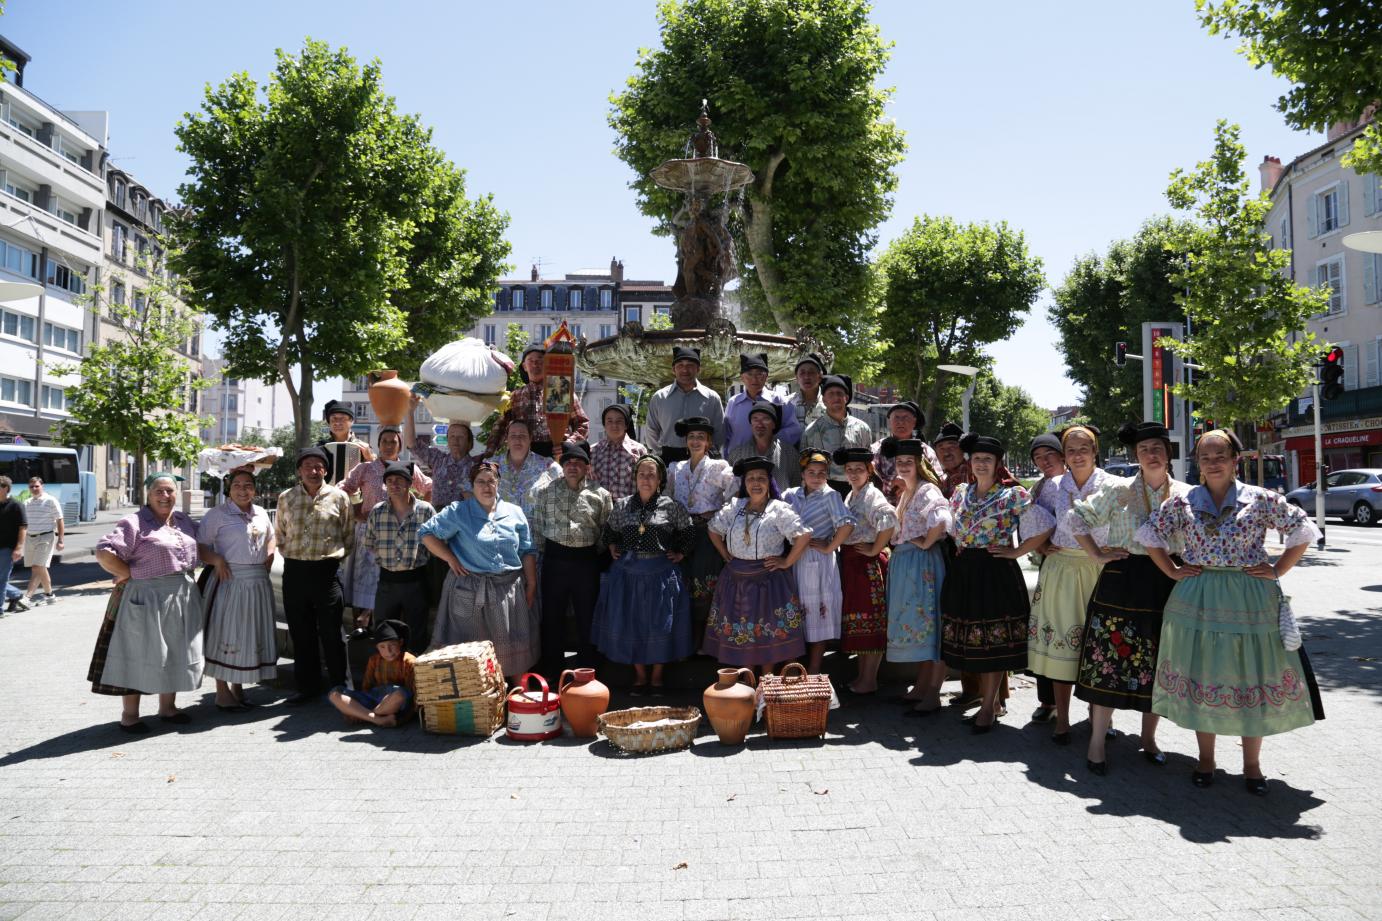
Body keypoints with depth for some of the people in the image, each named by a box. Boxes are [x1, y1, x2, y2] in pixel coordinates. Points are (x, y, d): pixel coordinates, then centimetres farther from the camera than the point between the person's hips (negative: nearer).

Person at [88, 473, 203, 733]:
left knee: (175, 654, 13)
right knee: (138, 655, 0)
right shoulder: (135, 523, -10)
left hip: (183, 598, 7)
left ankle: (167, 707, 27)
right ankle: (129, 714, 12)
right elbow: (104, 553, -18)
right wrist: (130, 574, -14)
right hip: (145, 599, -7)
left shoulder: (184, 522, 12)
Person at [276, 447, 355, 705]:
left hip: (327, 570, -3)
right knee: (300, 633, 9)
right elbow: (280, 535, 18)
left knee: (331, 632, 1)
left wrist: (334, 557, 3)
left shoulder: (339, 497, 2)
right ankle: (307, 686, 19)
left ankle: (339, 687, 12)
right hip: (295, 570, 3)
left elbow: (349, 536, 8)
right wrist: (292, 556, 10)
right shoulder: (286, 497, 9)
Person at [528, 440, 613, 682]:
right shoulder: (545, 491, 2)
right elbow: (536, 526, 4)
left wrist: (597, 554, 2)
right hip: (555, 559, 0)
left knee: (587, 616, 8)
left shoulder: (600, 494, 2)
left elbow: (607, 531, 6)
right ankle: (551, 670, 20)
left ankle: (586, 670, 22)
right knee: (552, 615, 7)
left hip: (587, 560, 0)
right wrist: (537, 557, 2)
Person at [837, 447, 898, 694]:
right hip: (849, 561, 9)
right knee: (855, 617, 13)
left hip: (869, 563, -9)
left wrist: (875, 549, -19)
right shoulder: (850, 496, 14)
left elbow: (889, 521, -29)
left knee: (871, 619, -1)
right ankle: (861, 675, 23)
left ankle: (869, 680, 6)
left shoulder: (872, 495, -13)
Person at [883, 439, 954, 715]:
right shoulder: (904, 492, 16)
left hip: (923, 563, -9)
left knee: (926, 621, -5)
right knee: (911, 623, 13)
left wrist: (926, 543, -17)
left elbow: (942, 520, -29)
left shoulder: (928, 490, -12)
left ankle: (933, 693, 1)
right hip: (902, 562, 9)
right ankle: (921, 686, 23)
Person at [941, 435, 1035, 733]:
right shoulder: (960, 492, 9)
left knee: (994, 640, 0)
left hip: (996, 572, -5)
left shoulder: (1013, 494, -7)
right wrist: (961, 549, 11)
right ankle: (988, 700, 22)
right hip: (963, 572, 5)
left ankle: (989, 706, 10)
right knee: (971, 639, 9)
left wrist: (1016, 552, -12)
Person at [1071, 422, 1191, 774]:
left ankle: (1148, 737, 26)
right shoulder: (1117, 490, -2)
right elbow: (1078, 517, 2)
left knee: (1157, 664, 9)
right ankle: (1097, 741, 8)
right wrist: (1097, 554, -3)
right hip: (1121, 583, -2)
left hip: (1166, 585, 2)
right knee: (1110, 659, -1)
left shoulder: (1185, 495, 4)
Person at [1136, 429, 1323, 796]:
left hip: (1251, 601, -1)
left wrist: (1278, 571, -3)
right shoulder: (1182, 503, 2)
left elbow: (1304, 530, 3)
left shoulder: (1260, 499, -2)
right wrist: (1172, 571, 3)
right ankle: (1205, 759, 23)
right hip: (1198, 601, 1)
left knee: (1252, 678, 6)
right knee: (1200, 677, 7)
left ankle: (1252, 763, 23)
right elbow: (1149, 535, 10)